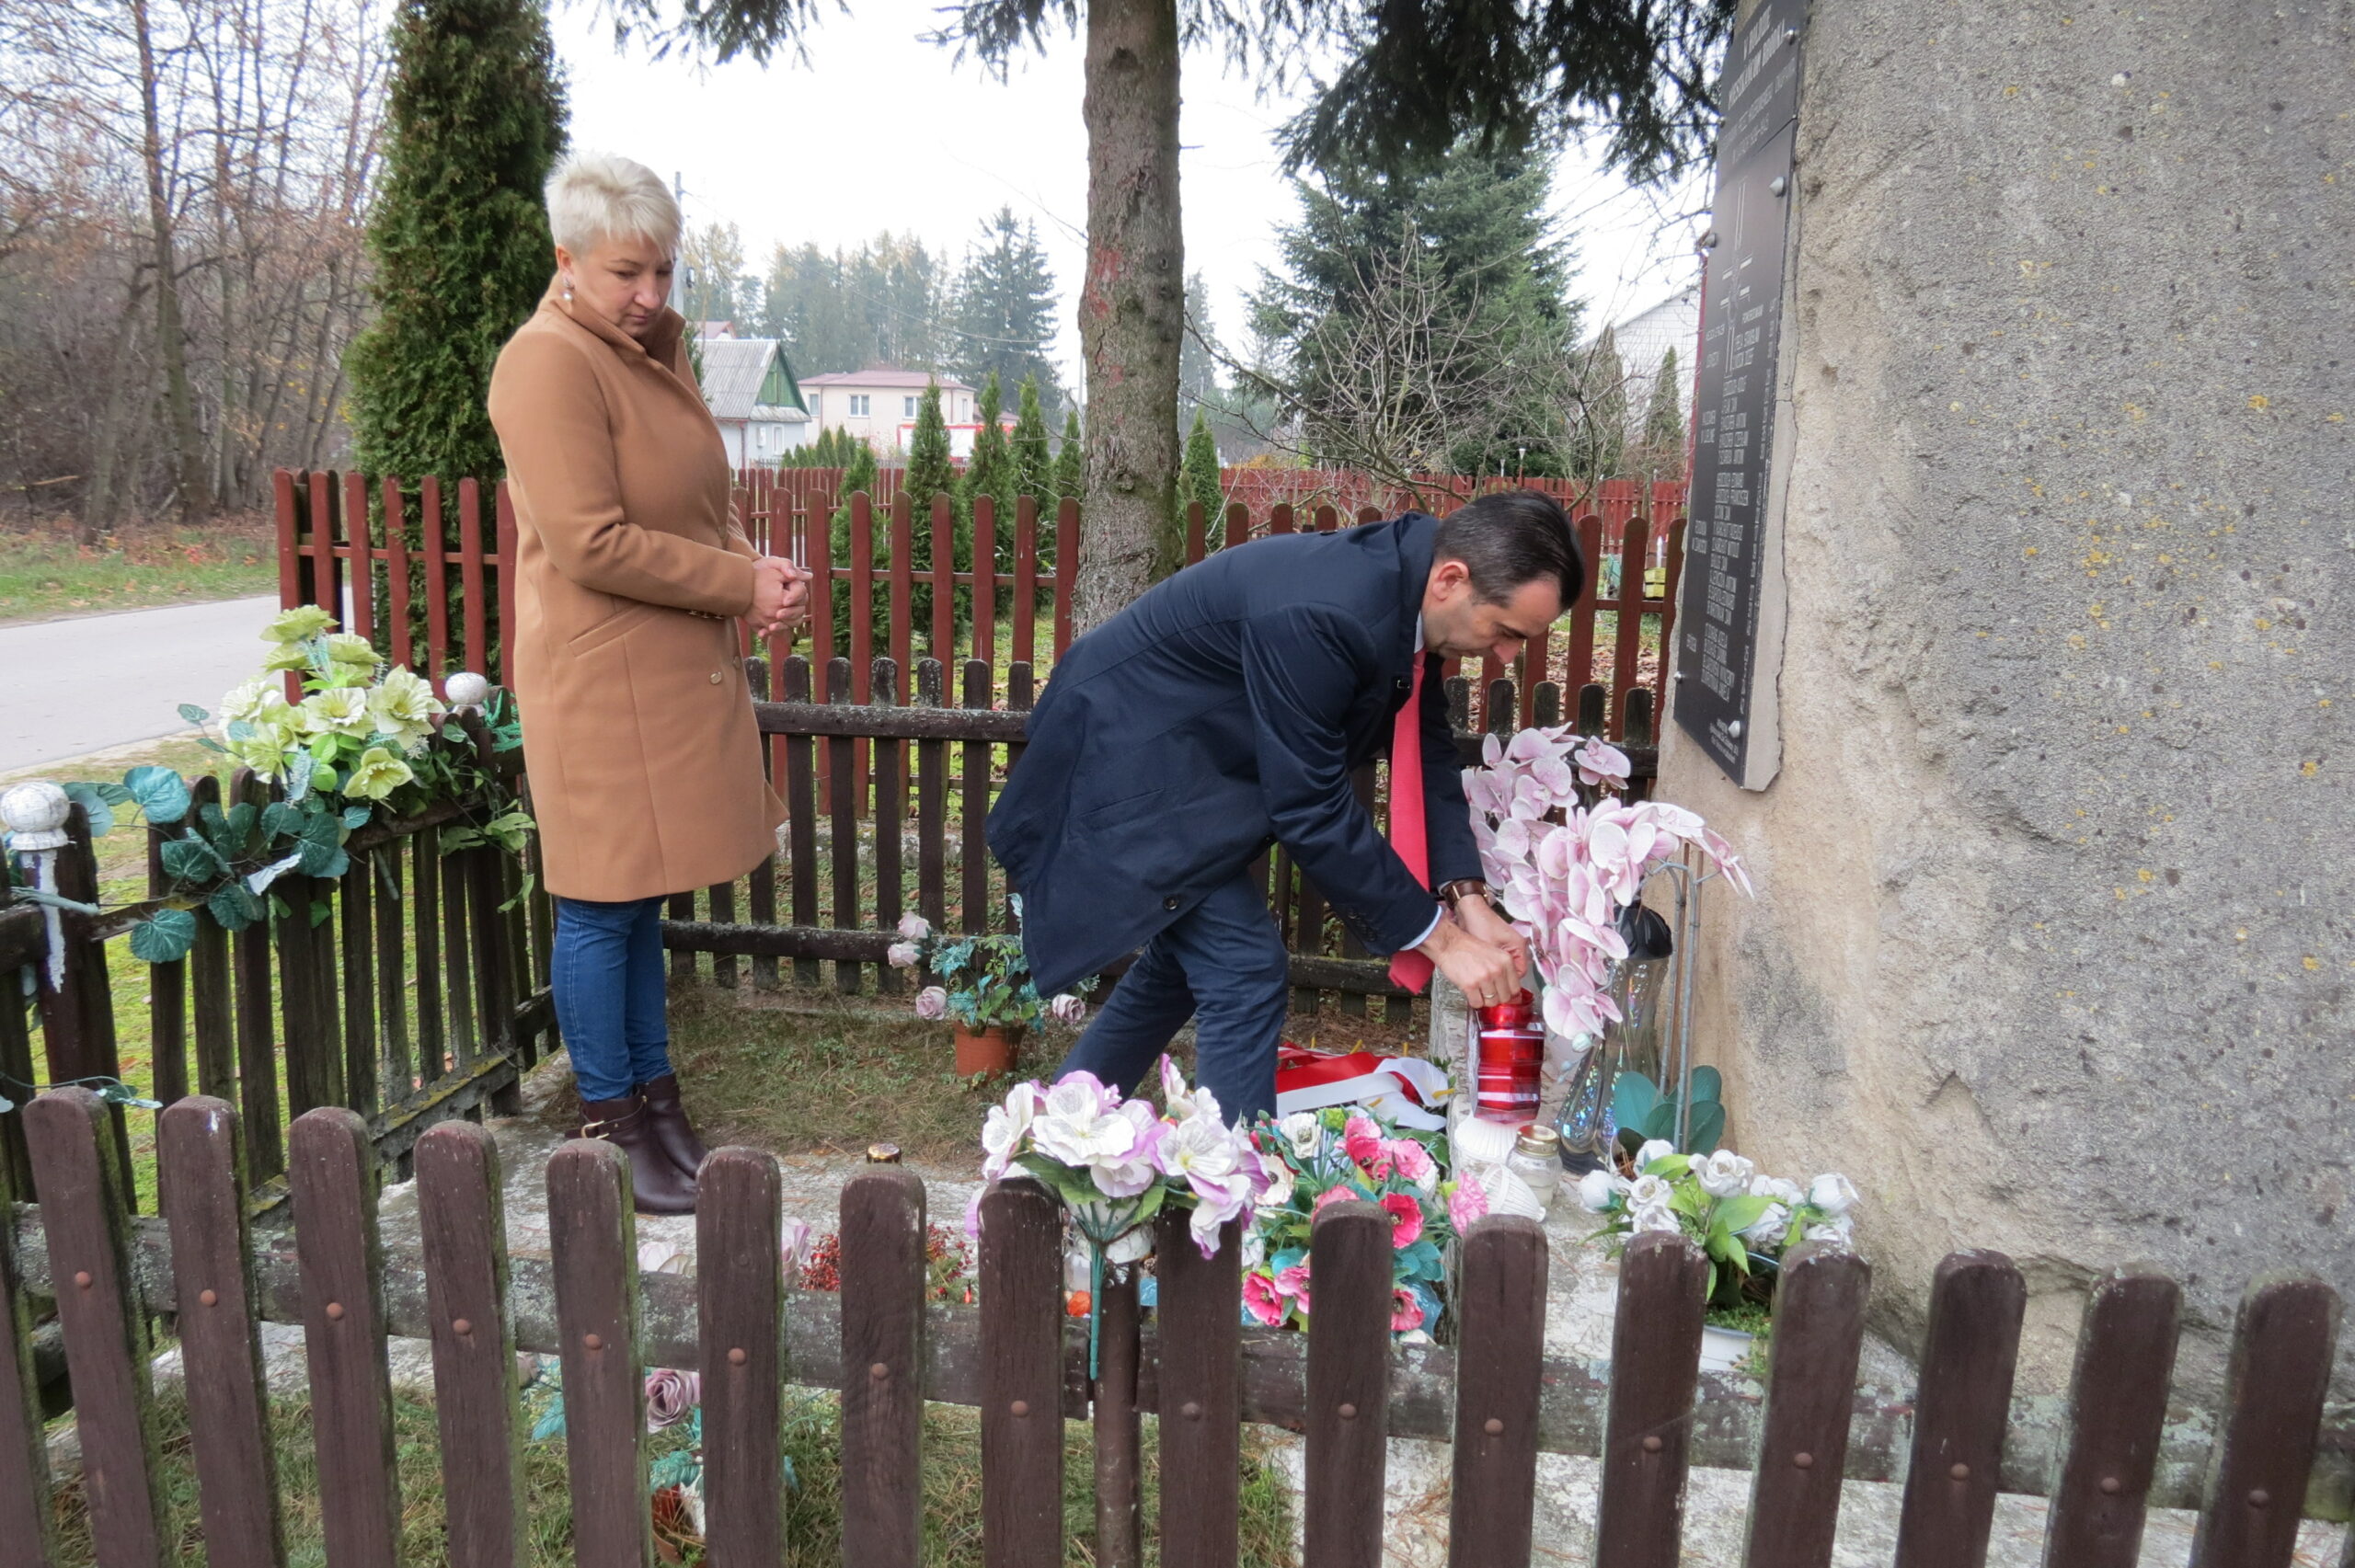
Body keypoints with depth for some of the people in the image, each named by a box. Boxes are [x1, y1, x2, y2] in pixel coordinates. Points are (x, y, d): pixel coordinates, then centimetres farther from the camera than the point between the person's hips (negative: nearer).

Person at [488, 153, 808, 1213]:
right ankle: (610, 1124, 16)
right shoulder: (549, 363, -14)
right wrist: (742, 585, -15)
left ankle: (657, 1100, 27)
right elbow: (592, 544, -21)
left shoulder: (653, 348, 15)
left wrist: (754, 570, 0)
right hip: (600, 676, -9)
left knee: (640, 899, 16)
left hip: (676, 668, 9)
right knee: (601, 906, 2)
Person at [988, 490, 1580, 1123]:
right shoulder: (1317, 615, -35)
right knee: (1245, 971, -11)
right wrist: (1439, 935, -23)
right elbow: (1311, 806, -31)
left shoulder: (1406, 587, -7)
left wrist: (1468, 899, -11)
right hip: (1126, 759, -10)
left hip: (1187, 756, 10)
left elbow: (1426, 754, -1)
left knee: (1188, 955, 21)